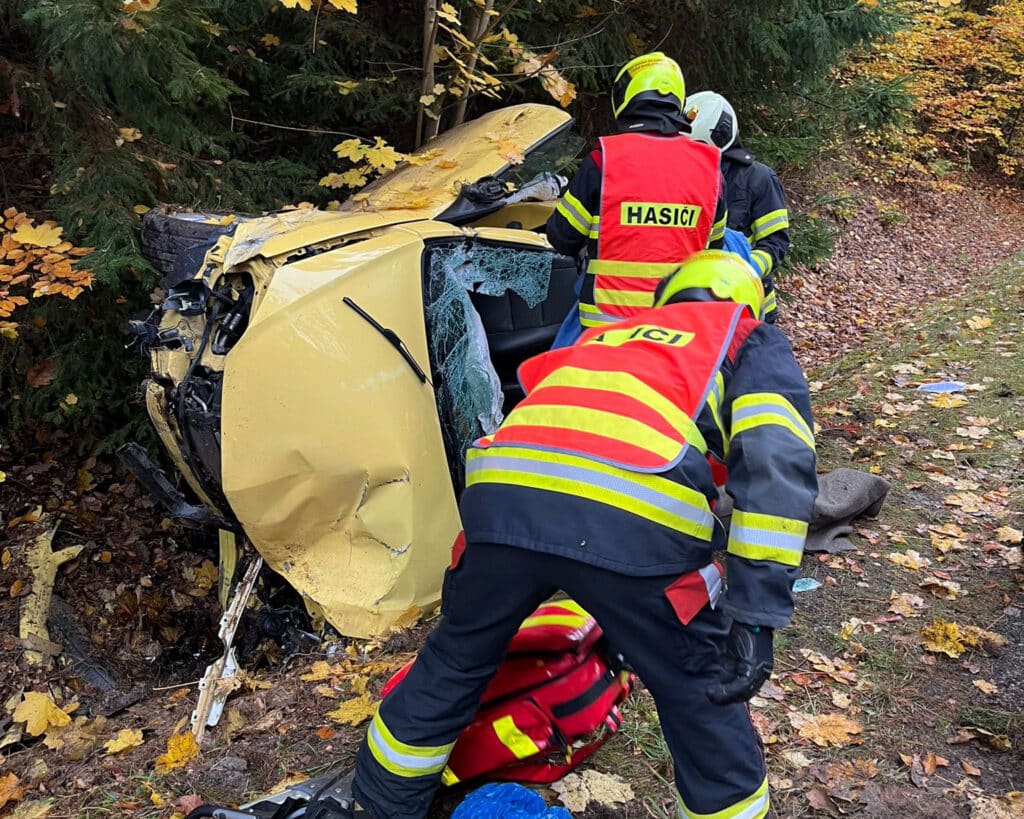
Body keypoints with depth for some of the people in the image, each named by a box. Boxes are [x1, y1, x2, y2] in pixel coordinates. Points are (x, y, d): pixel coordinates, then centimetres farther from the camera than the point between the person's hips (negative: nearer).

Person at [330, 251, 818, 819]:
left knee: (451, 667, 29)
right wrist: (755, 616, 1)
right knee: (706, 714, 18)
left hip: (501, 495, 5)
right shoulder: (755, 343, 25)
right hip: (634, 519, -5)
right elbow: (775, 465, 5)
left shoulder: (605, 334, 39)